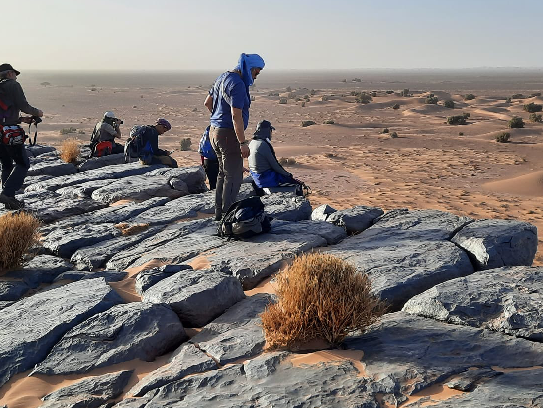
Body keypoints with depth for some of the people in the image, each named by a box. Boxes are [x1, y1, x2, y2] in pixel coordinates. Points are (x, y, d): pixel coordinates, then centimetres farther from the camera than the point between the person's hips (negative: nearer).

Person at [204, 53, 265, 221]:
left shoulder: (223, 77, 12)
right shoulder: (238, 84, -18)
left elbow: (207, 102, 20)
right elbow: (236, 115, -24)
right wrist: (243, 143, -23)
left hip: (215, 131, 10)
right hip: (228, 134, -10)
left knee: (223, 173, 18)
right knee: (233, 176, -4)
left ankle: (219, 212, 24)